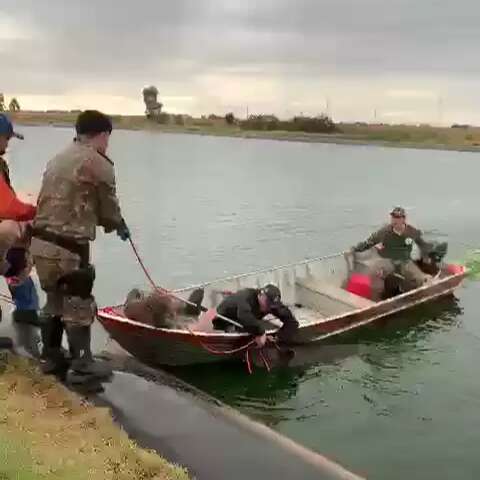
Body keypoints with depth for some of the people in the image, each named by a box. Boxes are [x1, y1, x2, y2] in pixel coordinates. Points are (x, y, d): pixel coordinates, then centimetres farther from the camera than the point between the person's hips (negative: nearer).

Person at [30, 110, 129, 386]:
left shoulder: (59, 159, 16)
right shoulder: (99, 164, -9)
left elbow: (62, 202, 13)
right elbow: (109, 210, -1)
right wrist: (120, 226, 22)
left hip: (42, 242, 8)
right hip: (68, 247, -8)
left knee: (55, 301, 21)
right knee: (79, 307, 4)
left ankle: (52, 357, 33)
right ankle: (82, 367, 14)